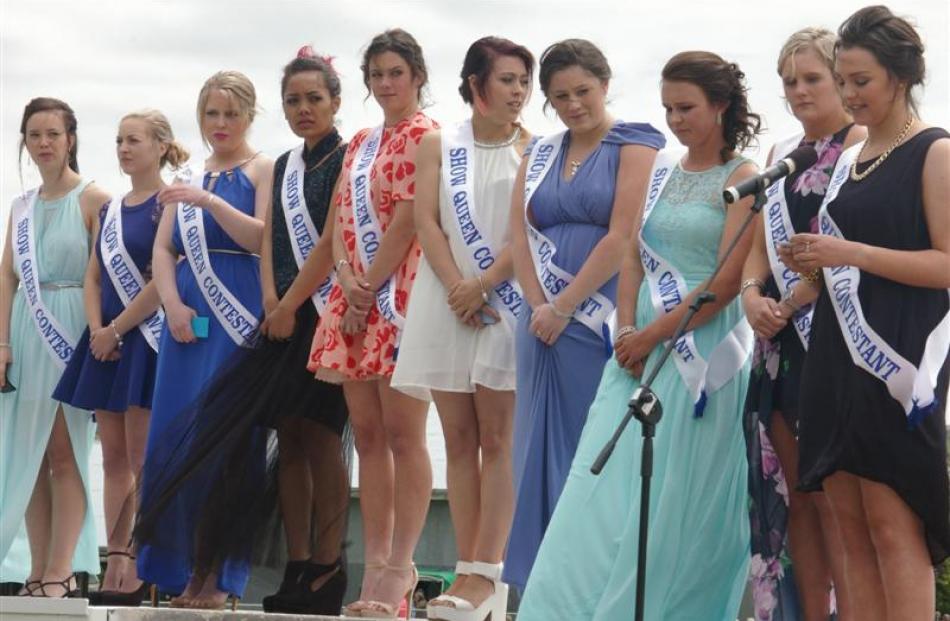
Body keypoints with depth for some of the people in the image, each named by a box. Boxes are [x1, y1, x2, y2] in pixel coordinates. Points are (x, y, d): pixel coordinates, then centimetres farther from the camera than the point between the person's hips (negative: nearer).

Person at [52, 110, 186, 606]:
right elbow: (93, 277, 13)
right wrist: (97, 331, -3)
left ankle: (139, 569, -7)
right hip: (106, 340, 8)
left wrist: (116, 330, -11)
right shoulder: (108, 210, 17)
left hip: (146, 337, -8)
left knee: (141, 459, -8)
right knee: (113, 458, 6)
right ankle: (115, 565, 7)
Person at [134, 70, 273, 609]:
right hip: (187, 316, 6)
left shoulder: (262, 170, 3)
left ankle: (218, 574, -9)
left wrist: (209, 201, -20)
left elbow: (263, 238, -10)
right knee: (175, 435, 0)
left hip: (238, 316, -6)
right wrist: (173, 305, -4)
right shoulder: (188, 180, 20)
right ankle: (187, 568, 4)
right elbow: (163, 249, 13)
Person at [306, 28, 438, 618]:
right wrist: (348, 283, -5)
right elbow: (343, 221, 12)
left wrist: (370, 288, -12)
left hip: (402, 293, -8)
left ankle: (401, 564, -5)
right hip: (356, 295, 8)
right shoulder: (360, 144, 19)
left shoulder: (423, 135, -5)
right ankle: (376, 564, 8)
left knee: (402, 433, -8)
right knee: (367, 433, 6)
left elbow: (407, 221, -12)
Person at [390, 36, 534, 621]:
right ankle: (470, 572, 5)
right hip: (446, 302, 3)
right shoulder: (438, 145, 10)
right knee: (460, 441, 3)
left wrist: (484, 285, -14)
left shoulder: (533, 150, 4)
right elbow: (427, 222, 1)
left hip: (505, 304, -3)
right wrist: (459, 291, -11)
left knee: (495, 441, -6)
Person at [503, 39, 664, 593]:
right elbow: (521, 235, 8)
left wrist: (565, 308, -12)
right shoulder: (540, 155, 15)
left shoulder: (635, 145, -3)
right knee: (547, 452, 5)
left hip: (605, 324, -6)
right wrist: (538, 307, -7)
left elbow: (622, 237, -12)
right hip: (545, 324, 6)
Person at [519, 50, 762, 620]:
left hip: (703, 348, -6)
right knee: (609, 484, 0)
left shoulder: (741, 179, -5)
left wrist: (652, 335, -13)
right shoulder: (661, 172, 14)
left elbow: (728, 280, -12)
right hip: (640, 346, 6)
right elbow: (633, 256, 11)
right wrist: (627, 329, -5)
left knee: (673, 500, -4)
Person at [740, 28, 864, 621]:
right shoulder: (782, 154, 18)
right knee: (791, 489, 7)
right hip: (779, 337, 8)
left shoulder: (861, 142, -6)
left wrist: (789, 304, -16)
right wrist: (751, 294, -3)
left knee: (832, 496, -8)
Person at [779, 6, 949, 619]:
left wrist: (851, 253, -17)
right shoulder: (850, 159, 17)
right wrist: (813, 267, 4)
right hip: (838, 354, 7)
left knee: (892, 524, -10)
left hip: (899, 356, -7)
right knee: (851, 525, 4)